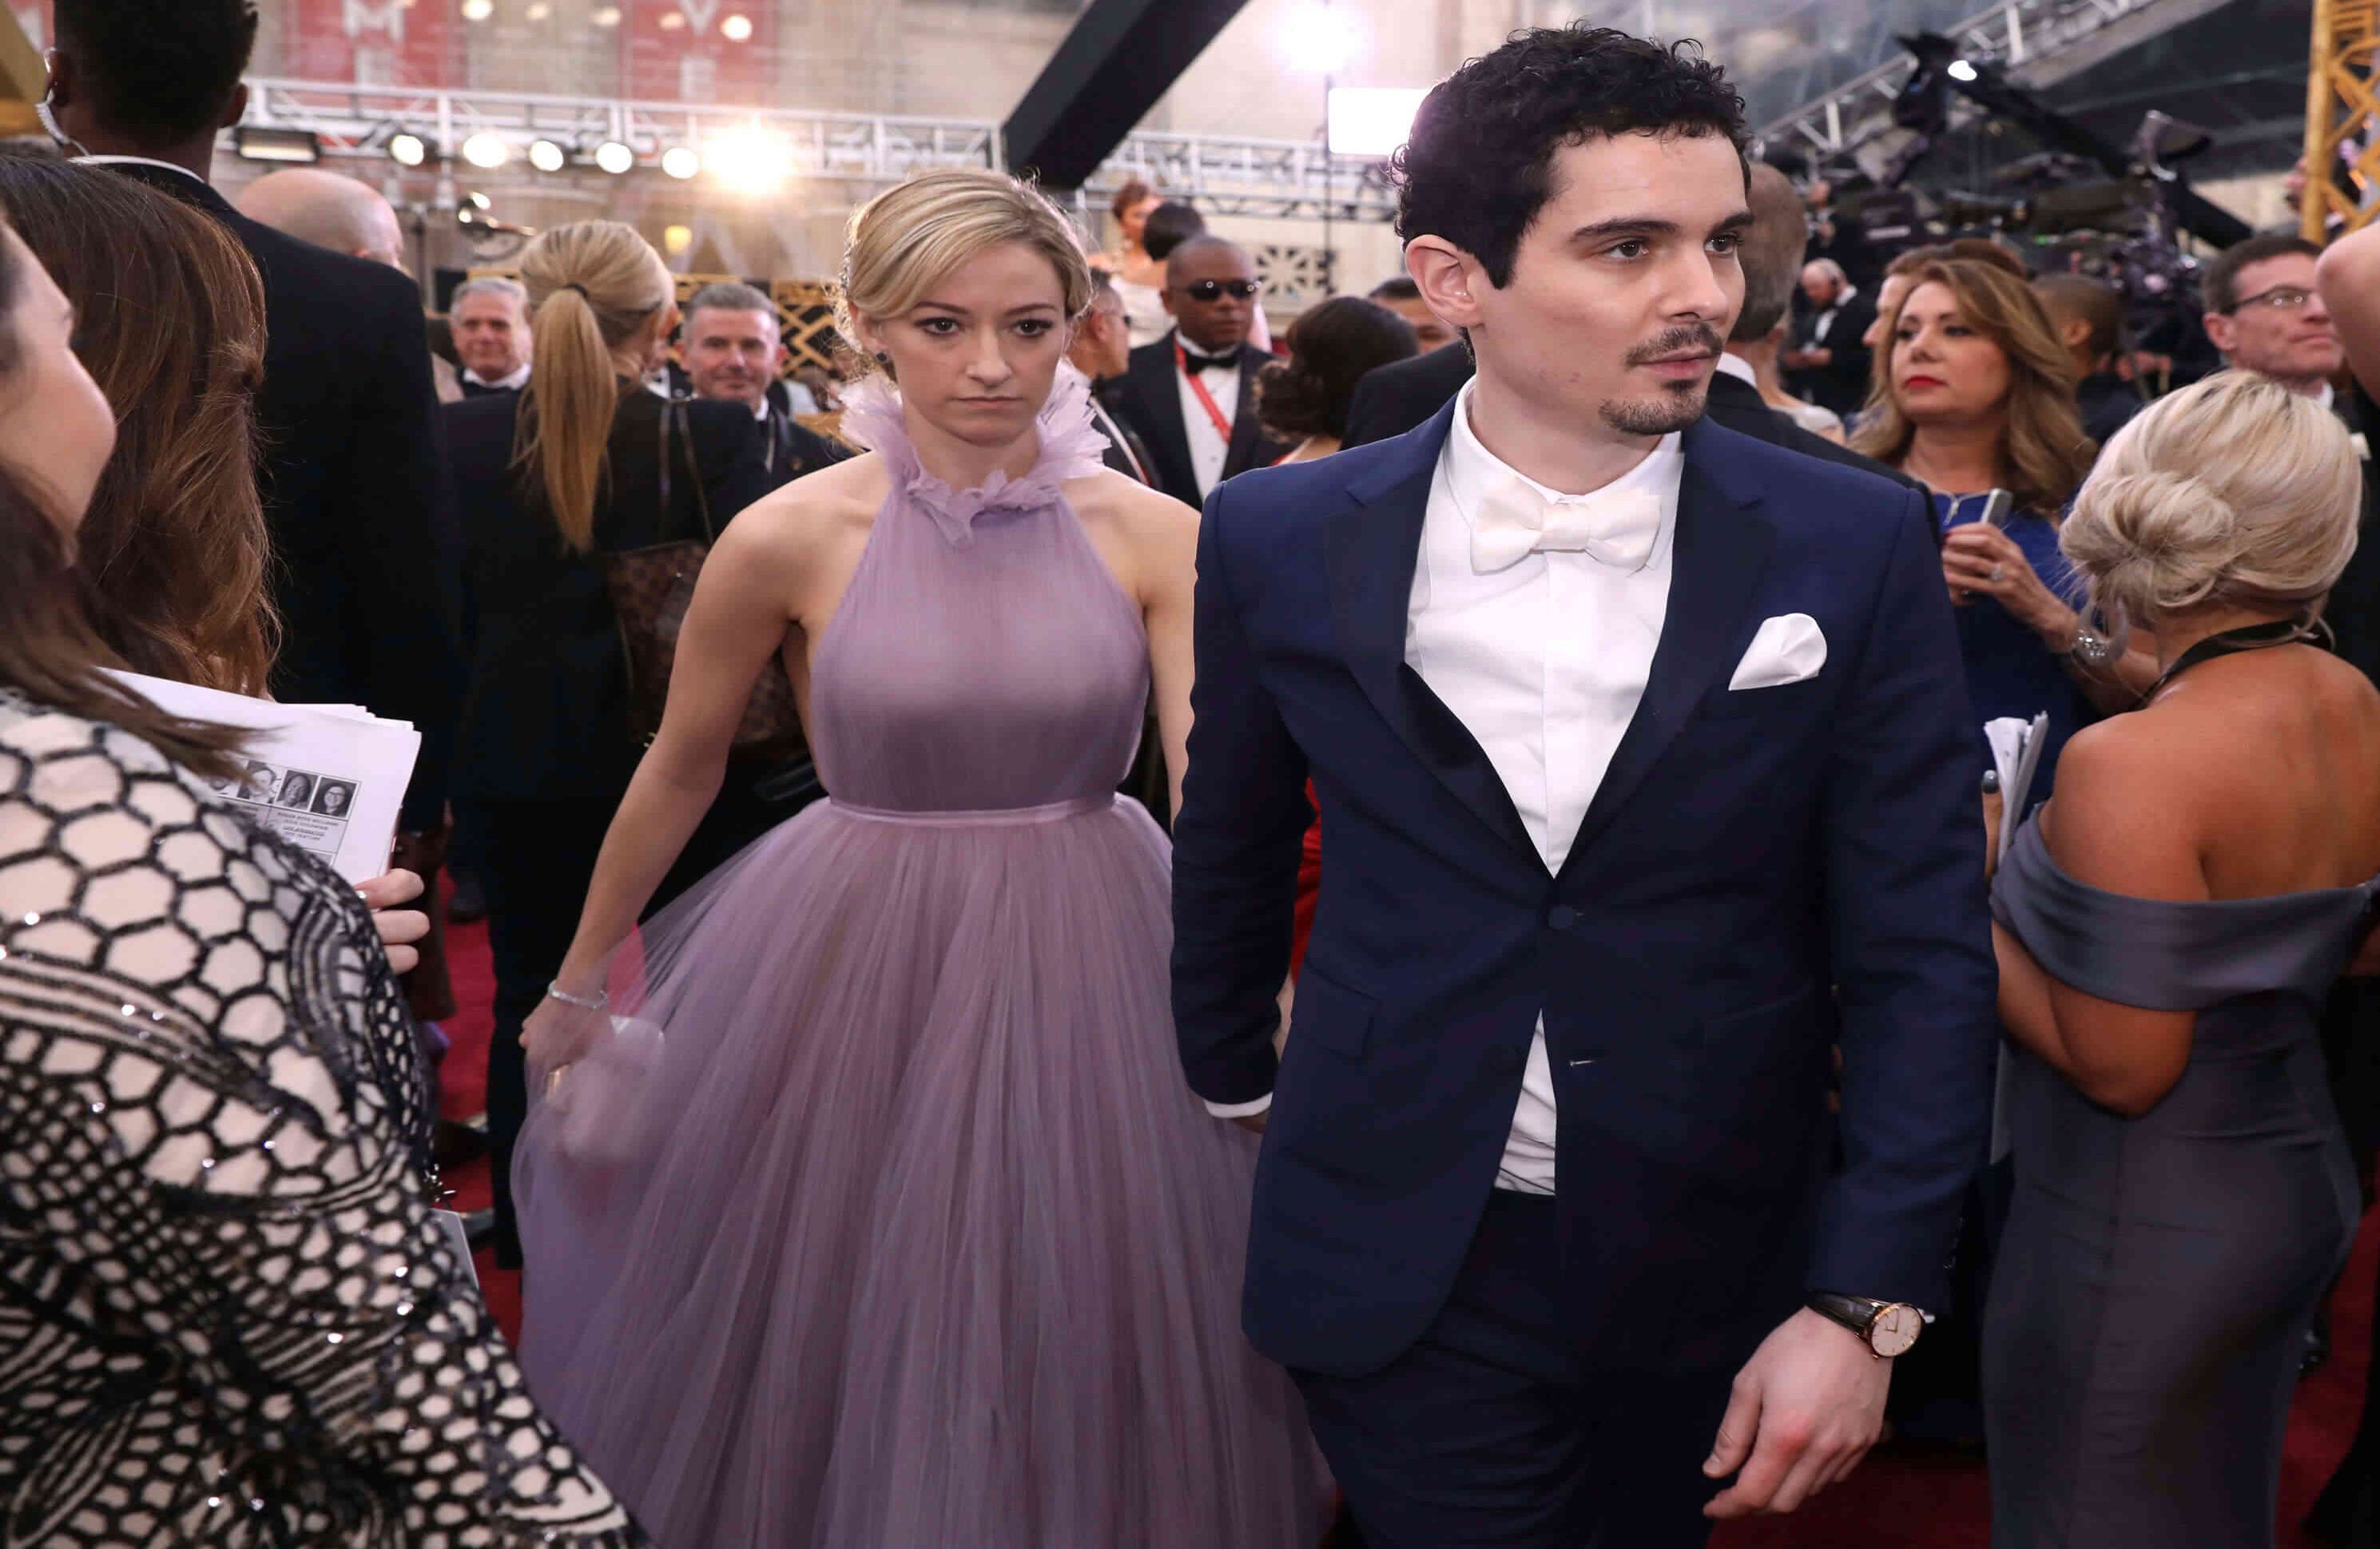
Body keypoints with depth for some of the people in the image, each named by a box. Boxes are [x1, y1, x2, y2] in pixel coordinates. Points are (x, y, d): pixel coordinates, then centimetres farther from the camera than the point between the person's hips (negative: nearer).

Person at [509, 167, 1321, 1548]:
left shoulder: (1155, 537, -6)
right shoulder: (791, 538, -7)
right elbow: (680, 772, 6)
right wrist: (581, 978, 15)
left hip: (1090, 978, 1)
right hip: (857, 968, -1)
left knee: (1079, 1359, 15)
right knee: (844, 1344, 14)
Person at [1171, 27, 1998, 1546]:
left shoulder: (1859, 547, -10)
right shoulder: (1283, 541, -8)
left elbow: (1922, 951, -8)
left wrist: (1865, 1303, -12)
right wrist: (1234, 1084, 19)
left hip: (1718, 1274, 1)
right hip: (1399, 1274, -1)